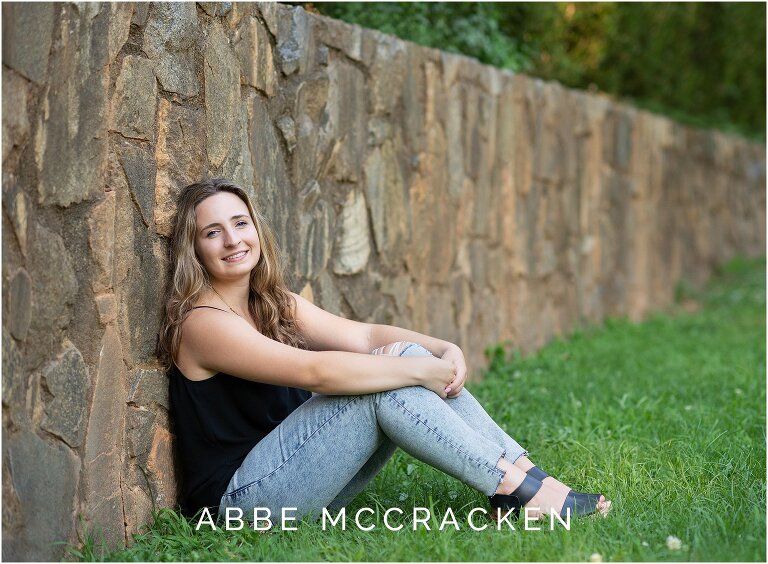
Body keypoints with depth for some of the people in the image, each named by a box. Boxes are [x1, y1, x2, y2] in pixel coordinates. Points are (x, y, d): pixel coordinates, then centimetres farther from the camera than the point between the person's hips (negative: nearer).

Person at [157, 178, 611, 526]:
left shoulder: (275, 304, 12)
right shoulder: (203, 322, -15)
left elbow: (364, 335, 1)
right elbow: (315, 371, -26)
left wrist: (444, 351, -15)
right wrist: (418, 369, -23)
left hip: (296, 481, 8)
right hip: (239, 496, -8)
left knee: (407, 358, -9)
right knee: (386, 385, -22)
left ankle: (523, 473, -11)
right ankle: (527, 492, -17)